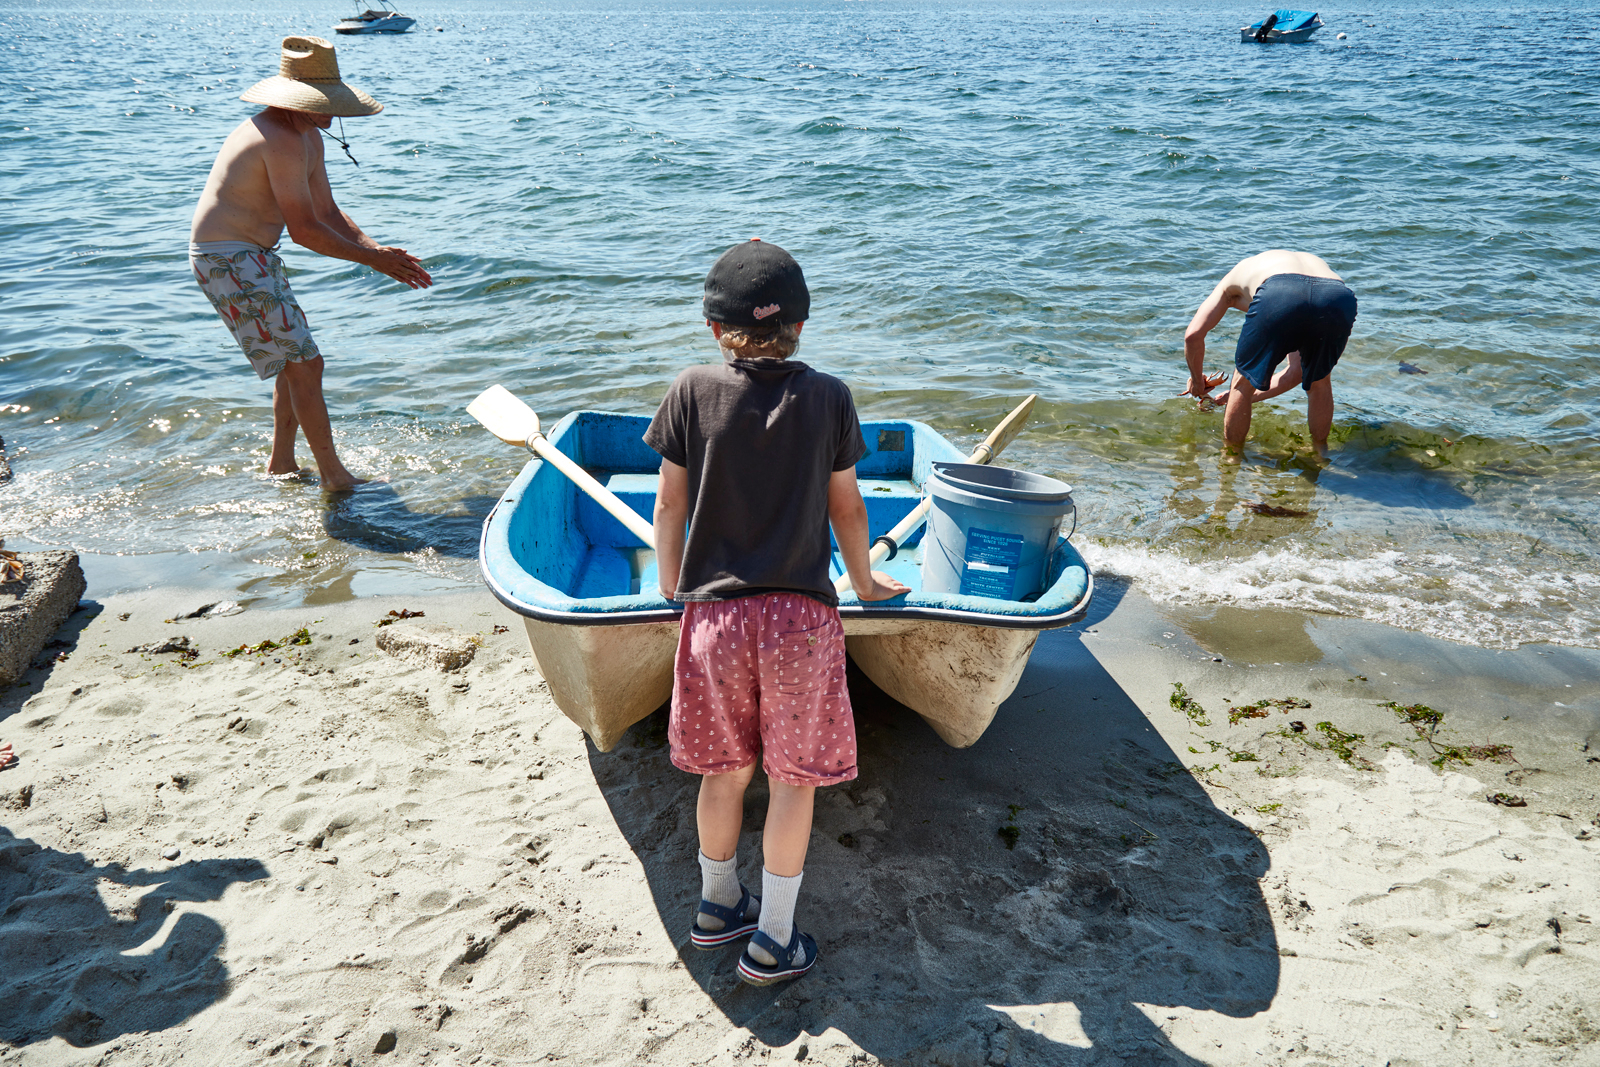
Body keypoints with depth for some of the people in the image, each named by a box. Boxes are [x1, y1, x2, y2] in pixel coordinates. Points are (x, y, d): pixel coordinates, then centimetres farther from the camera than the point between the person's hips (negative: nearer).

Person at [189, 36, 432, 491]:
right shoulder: (282, 141, -22)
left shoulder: (308, 137, 11)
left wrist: (379, 251, -1)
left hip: (251, 257, 11)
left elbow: (328, 213, 13)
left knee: (296, 358, 18)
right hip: (228, 260, -11)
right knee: (303, 362, -9)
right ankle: (334, 477, 0)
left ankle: (281, 462, 29)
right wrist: (371, 258, -13)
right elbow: (305, 230, -22)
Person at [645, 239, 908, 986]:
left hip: (715, 612, 2)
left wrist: (671, 585, 18)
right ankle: (772, 942, 18)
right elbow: (846, 509, 6)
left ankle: (717, 907, 35)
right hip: (802, 616, -1)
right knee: (794, 780, 10)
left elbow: (670, 506, 3)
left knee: (723, 770, 17)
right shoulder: (828, 398, -1)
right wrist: (863, 581, 23)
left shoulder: (694, 392, -1)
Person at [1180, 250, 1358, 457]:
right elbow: (1296, 372, 43)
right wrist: (1248, 397, 54)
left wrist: (1197, 381, 43)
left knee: (1244, 382, 22)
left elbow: (1193, 335, 25)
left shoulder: (1237, 273, 40)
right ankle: (1321, 452, 47)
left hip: (1278, 297, -4)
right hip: (1341, 298, 4)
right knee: (1319, 381, 33)